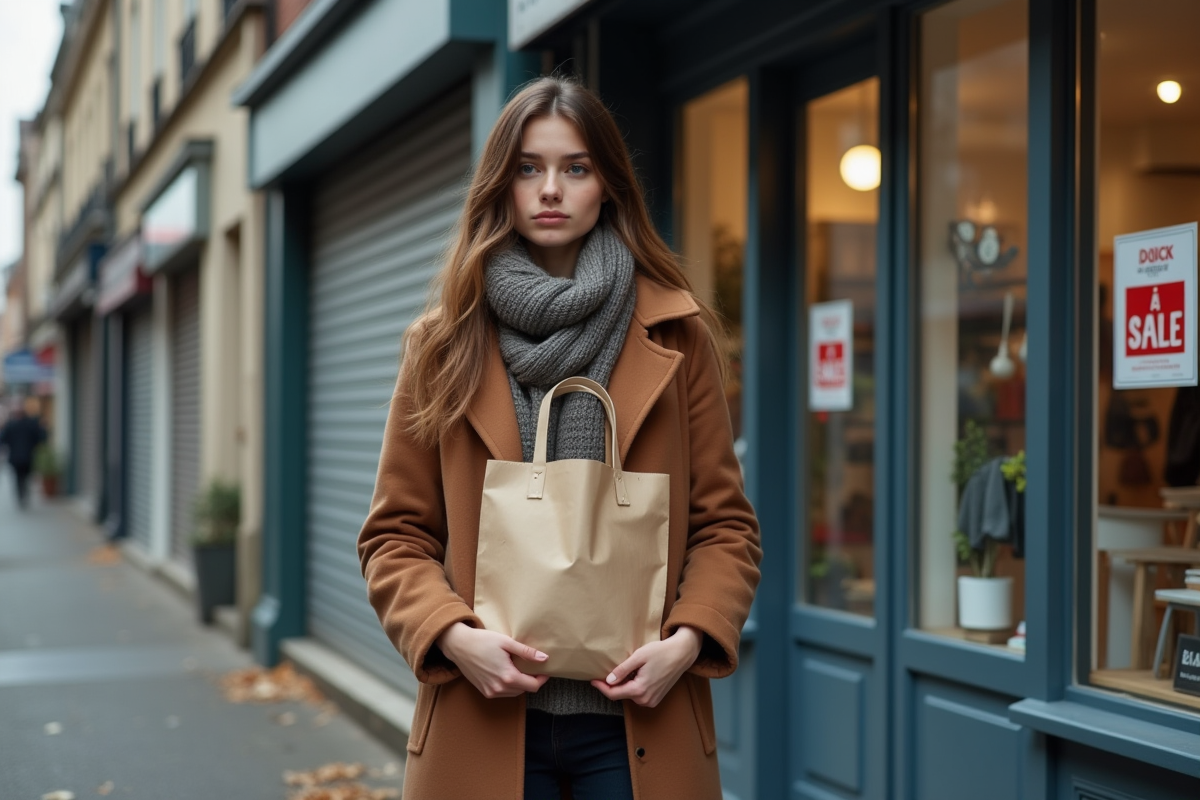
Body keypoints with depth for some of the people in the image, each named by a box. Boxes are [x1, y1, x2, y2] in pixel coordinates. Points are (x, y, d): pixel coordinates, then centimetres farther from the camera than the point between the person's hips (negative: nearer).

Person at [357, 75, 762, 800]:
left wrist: (687, 640, -10)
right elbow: (396, 534, 6)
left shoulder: (676, 336, 5)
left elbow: (725, 523, 5)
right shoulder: (446, 343, 6)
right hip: (487, 722, 0)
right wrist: (453, 635, -11)